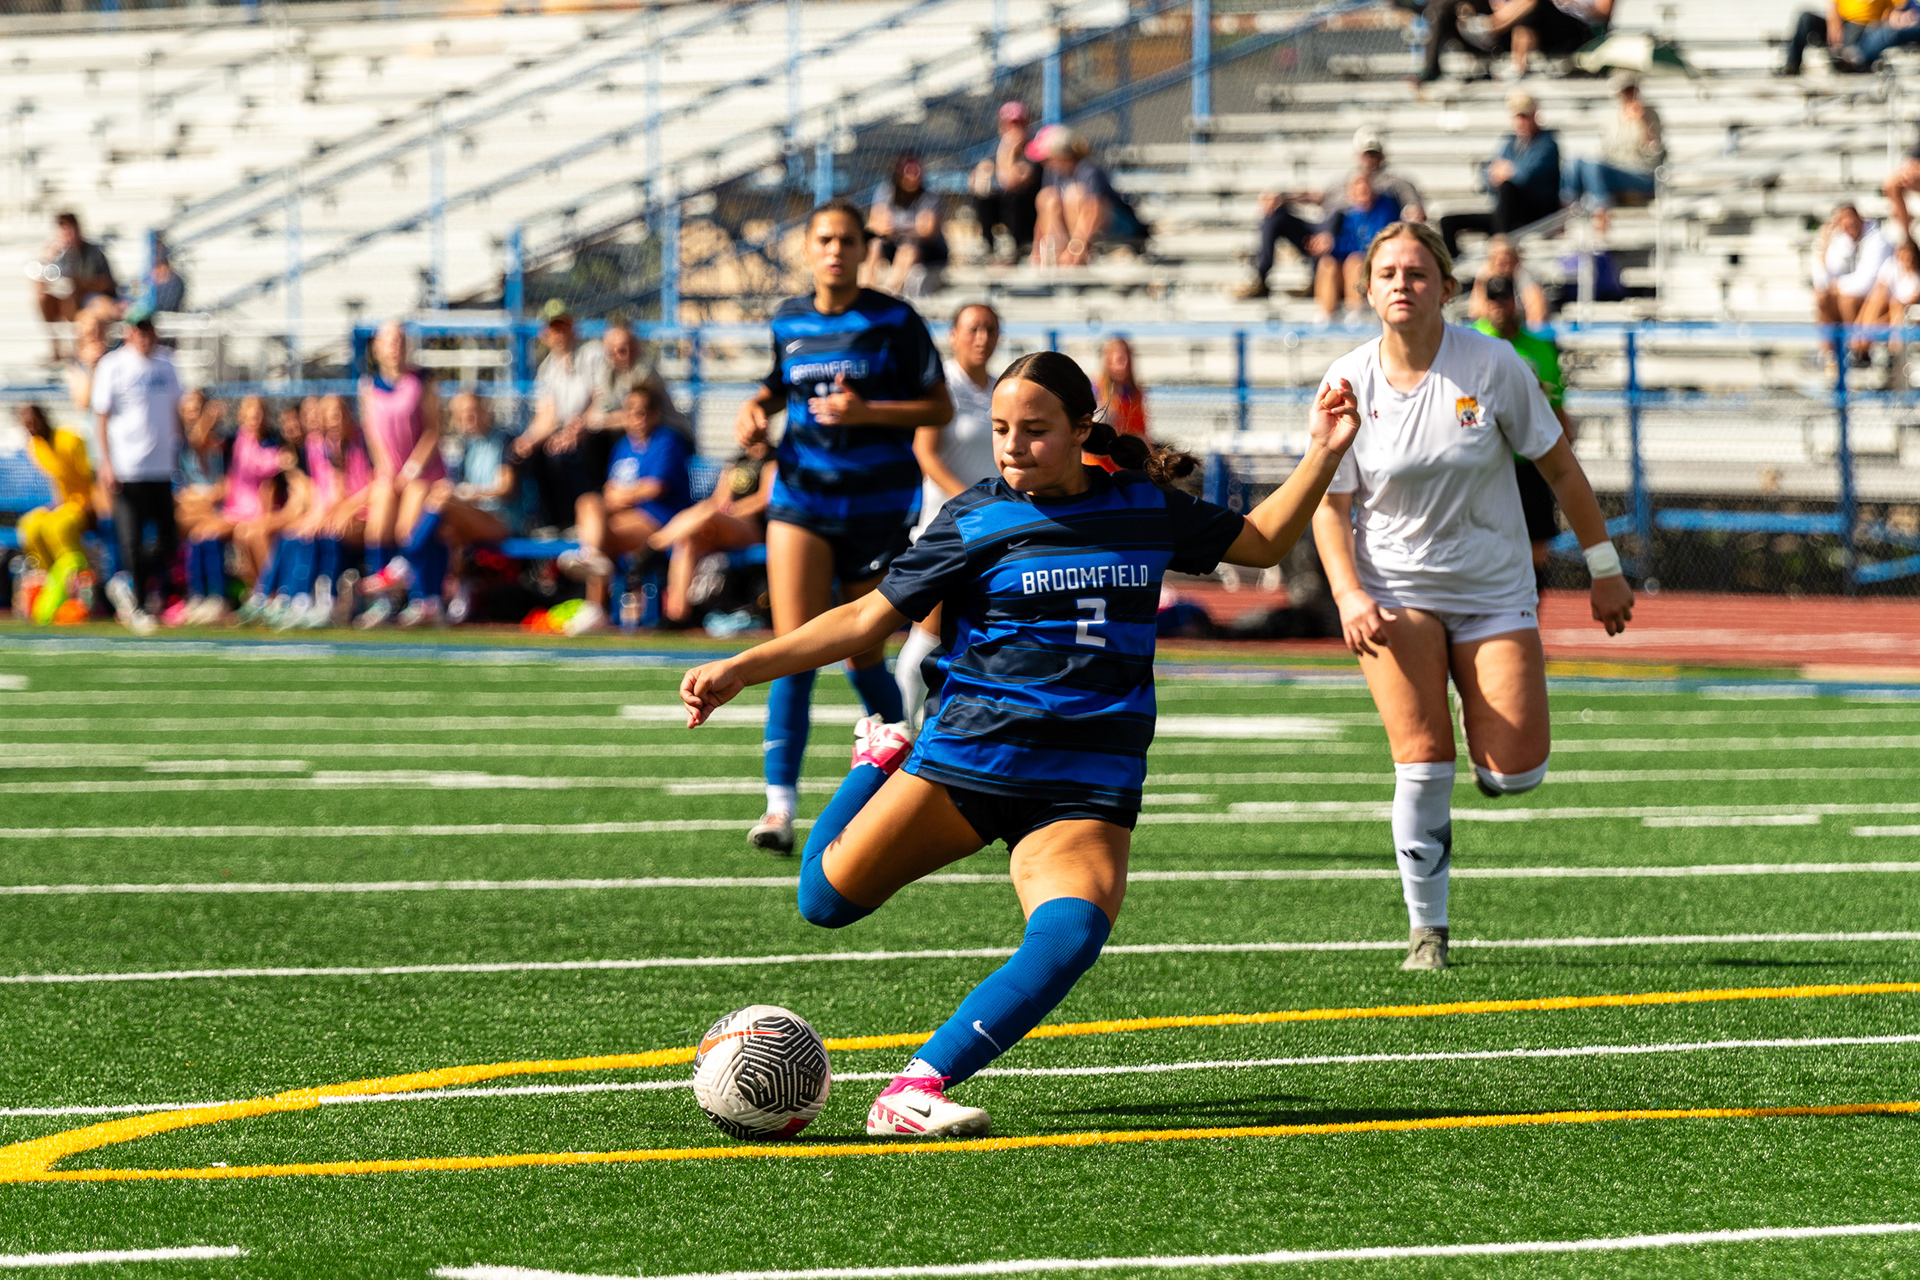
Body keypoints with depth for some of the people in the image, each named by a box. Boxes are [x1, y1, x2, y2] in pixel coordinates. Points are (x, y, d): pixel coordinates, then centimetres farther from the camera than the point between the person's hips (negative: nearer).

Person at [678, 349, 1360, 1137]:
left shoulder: (1143, 507, 10)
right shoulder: (976, 520, 0)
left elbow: (1262, 542, 26)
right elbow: (870, 618, 0)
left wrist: (1322, 455, 13)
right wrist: (742, 669, -8)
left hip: (1089, 786, 1)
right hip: (966, 757, -1)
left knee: (1069, 936, -28)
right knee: (829, 898, -9)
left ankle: (918, 1087, -31)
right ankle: (880, 761, 22)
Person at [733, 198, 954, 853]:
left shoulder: (894, 321, -5)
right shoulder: (788, 320, 6)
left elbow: (940, 409, -4)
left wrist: (867, 411, -18)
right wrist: (757, 405, 4)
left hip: (879, 503, -2)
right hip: (802, 495, 2)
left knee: (863, 657, 6)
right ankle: (779, 805, -15)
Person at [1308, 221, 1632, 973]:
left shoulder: (1493, 366, -9)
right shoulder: (1348, 383, -6)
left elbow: (1559, 467, 0)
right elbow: (1329, 507, 0)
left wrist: (1605, 571, 2)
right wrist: (1349, 596, -15)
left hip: (1494, 591, 0)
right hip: (1395, 592, 0)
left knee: (1516, 774, -8)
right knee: (1422, 762, -13)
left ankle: (1481, 732, 29)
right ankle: (1426, 928, 2)